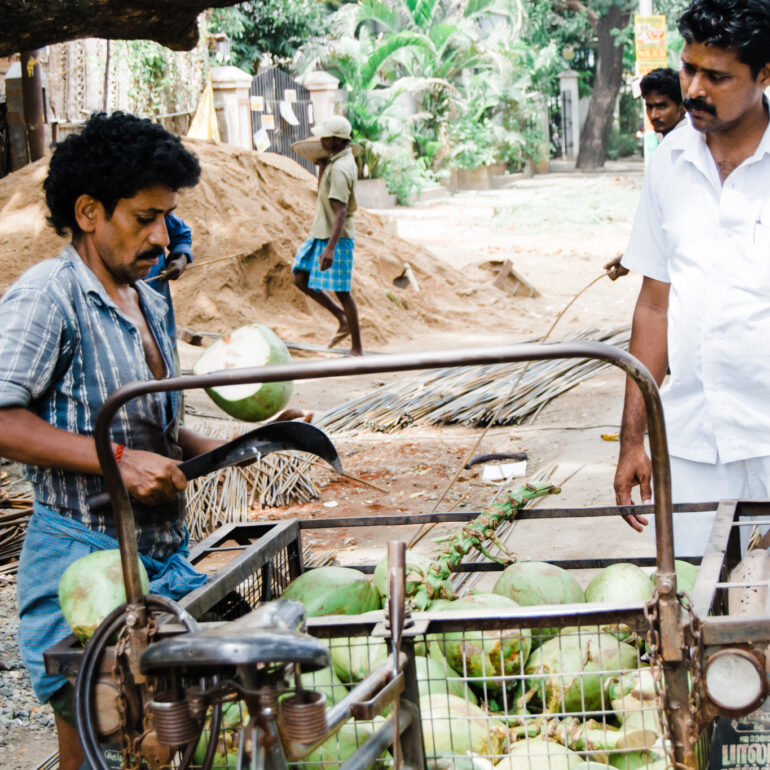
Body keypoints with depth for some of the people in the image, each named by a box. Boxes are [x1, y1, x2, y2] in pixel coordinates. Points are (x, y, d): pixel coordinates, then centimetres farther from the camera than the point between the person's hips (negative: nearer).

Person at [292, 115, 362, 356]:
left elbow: (341, 211, -28)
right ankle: (343, 320, 20)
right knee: (301, 278, 10)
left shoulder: (340, 169, -22)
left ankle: (357, 349, 7)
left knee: (341, 291, -3)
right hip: (321, 233, 10)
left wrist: (330, 247, -33)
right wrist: (322, 161, 7)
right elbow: (322, 191, 21)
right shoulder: (339, 159, 9)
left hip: (336, 236, -10)